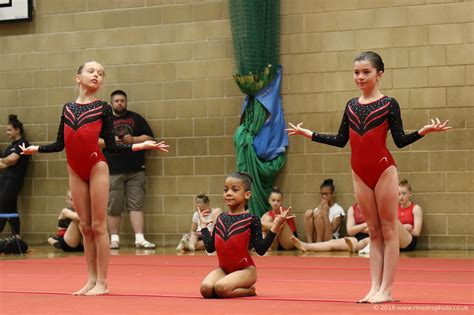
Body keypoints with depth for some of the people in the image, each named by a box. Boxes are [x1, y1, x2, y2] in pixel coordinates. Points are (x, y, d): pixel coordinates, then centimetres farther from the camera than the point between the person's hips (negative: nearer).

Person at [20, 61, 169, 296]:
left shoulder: (103, 108, 0)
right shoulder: (67, 108, 9)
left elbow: (111, 145, -1)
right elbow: (60, 144, 14)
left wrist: (142, 145, -11)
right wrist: (35, 149, 18)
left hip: (96, 168, -4)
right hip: (75, 171, 4)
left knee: (98, 226, -2)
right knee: (85, 227, 8)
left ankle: (102, 282, 3)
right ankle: (91, 280, 13)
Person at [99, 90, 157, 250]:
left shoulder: (136, 118, 13)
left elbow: (149, 138, 10)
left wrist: (133, 139, -7)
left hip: (135, 170, 1)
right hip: (113, 171, -1)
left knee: (136, 205, -4)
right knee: (113, 207, -2)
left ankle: (139, 239, -7)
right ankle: (114, 239, 6)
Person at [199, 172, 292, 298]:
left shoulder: (251, 219, -9)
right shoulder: (221, 218, 7)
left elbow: (261, 249, -14)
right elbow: (210, 247, 11)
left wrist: (275, 227, -20)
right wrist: (204, 225, 16)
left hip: (245, 269, -5)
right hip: (223, 269, 5)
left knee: (221, 288, -32)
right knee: (206, 289, -24)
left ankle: (249, 290, -1)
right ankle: (241, 288, 3)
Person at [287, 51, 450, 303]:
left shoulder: (389, 104, -3)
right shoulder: (351, 106, 10)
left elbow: (400, 140, -5)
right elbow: (340, 141, 14)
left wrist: (424, 131, -20)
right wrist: (308, 134, 16)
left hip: (384, 170, -5)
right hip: (360, 174, 5)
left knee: (388, 230, 0)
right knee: (373, 231, 8)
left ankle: (386, 289, 1)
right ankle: (375, 287, 9)